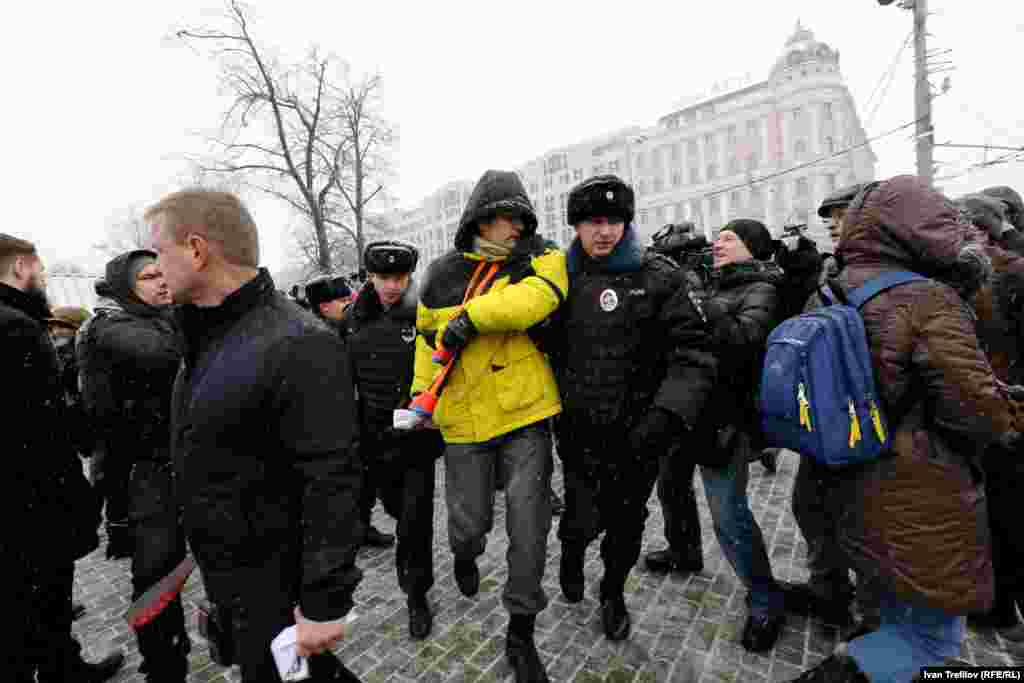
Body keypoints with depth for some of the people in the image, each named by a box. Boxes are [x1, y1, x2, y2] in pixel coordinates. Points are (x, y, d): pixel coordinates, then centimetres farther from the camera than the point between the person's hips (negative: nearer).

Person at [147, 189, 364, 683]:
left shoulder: (296, 346, -26)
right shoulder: (208, 337, 5)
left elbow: (333, 483, -27)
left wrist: (325, 602, -23)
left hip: (281, 587, -8)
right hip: (226, 574, 8)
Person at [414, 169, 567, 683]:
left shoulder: (541, 259, -1)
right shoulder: (443, 273, 5)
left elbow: (537, 298, -24)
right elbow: (428, 338, 15)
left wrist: (471, 315, -23)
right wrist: (421, 397, 10)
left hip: (525, 413, -1)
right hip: (464, 418, 2)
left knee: (528, 524, 3)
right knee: (469, 521, 13)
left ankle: (521, 633, 27)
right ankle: (465, 556, 54)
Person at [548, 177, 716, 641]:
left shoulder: (658, 277, -6)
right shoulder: (562, 277, 2)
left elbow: (693, 353, -12)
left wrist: (668, 414, -25)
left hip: (637, 433, 0)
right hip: (578, 430, 1)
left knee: (627, 520, 16)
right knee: (584, 519, 6)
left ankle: (613, 593, 46)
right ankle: (572, 551, 44)